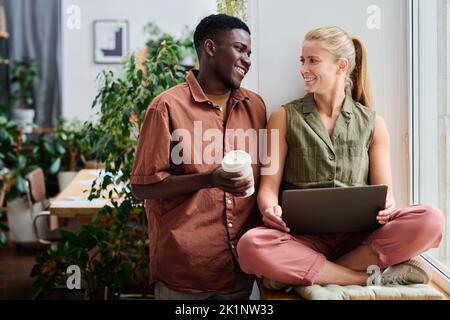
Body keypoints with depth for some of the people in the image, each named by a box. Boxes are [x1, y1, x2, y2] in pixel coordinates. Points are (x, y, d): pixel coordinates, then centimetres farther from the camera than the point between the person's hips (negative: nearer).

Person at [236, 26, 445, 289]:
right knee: (251, 245, -34)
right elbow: (269, 186, 4)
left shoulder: (373, 123, 13)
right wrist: (271, 209, -20)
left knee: (431, 220, -26)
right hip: (304, 235, -1)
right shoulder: (284, 118, 10)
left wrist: (386, 207, -14)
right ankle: (370, 275, -23)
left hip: (359, 234, 2)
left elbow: (385, 190, 10)